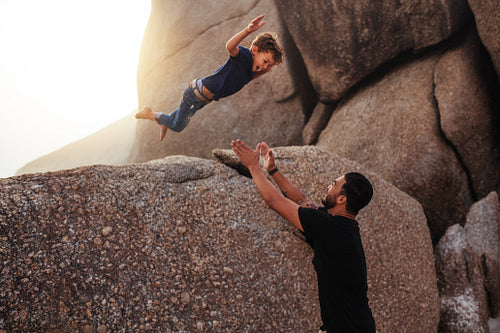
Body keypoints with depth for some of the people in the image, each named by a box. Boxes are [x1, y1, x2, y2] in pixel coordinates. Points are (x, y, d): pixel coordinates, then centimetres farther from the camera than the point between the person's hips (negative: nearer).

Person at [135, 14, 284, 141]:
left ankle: (165, 122, 64)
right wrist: (248, 30, -67)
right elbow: (230, 46, -50)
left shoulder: (252, 68, -2)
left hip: (203, 98, 9)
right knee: (177, 126, 12)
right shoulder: (245, 56, -28)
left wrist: (262, 72, 3)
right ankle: (149, 114, 32)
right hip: (195, 93, -9)